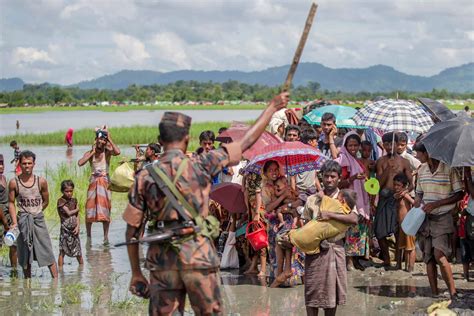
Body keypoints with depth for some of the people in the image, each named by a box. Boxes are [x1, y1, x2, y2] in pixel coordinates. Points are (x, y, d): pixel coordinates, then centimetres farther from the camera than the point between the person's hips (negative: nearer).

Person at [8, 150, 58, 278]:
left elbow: (46, 201, 10)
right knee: (25, 255, 6)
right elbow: (11, 203, 1)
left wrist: (36, 212, 7)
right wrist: (14, 222, -6)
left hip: (39, 220, 0)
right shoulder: (14, 182, -4)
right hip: (22, 222, 0)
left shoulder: (41, 181, -2)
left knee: (48, 252, -3)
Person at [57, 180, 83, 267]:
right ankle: (60, 268, 3)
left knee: (78, 251, 13)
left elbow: (77, 215, 8)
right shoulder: (61, 201, -8)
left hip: (74, 229, 5)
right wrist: (77, 209, 3)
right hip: (65, 229, -5)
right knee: (62, 251, -2)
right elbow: (68, 213, -14)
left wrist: (78, 226, -5)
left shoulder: (74, 200, 9)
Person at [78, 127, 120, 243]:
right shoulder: (90, 153, 3)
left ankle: (106, 236, 3)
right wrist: (93, 152, -9)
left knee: (105, 209, -3)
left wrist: (110, 139, -16)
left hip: (105, 181, -2)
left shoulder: (107, 151, -3)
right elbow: (80, 163, -13)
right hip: (94, 181, 2)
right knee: (90, 207, 1)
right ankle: (88, 236, 12)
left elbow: (117, 152, -26)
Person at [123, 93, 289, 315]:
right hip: (198, 256, -2)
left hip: (162, 259, 2)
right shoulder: (200, 165, -6)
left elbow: (132, 230, 2)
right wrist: (273, 107, 12)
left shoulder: (144, 177, 0)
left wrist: (136, 273, 10)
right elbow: (246, 142, 1)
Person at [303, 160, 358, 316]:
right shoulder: (312, 200, 6)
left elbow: (354, 219, -15)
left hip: (335, 249, 0)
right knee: (312, 291, 0)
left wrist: (330, 215, -23)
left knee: (332, 291, 5)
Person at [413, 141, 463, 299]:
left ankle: (453, 292, -12)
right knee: (428, 258, 5)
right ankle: (434, 294, 11)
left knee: (439, 255, -20)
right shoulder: (421, 171, 10)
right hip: (425, 219, 6)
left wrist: (436, 204, -15)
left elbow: (459, 194, -8)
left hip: (442, 218, -6)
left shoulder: (449, 169, -9)